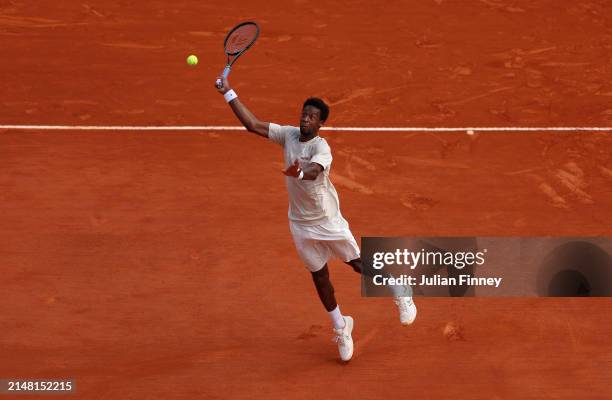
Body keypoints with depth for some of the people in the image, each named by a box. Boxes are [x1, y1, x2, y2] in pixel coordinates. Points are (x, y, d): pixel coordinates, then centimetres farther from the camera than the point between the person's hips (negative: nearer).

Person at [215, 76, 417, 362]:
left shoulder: (321, 147, -22)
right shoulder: (289, 135, -5)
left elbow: (314, 171, -44)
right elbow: (252, 124, -6)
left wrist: (298, 172, -67)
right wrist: (228, 93, -12)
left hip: (328, 220, -5)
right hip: (301, 224, 5)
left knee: (359, 264, 5)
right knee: (319, 276, 13)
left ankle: (400, 294, 31)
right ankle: (341, 328, 30)